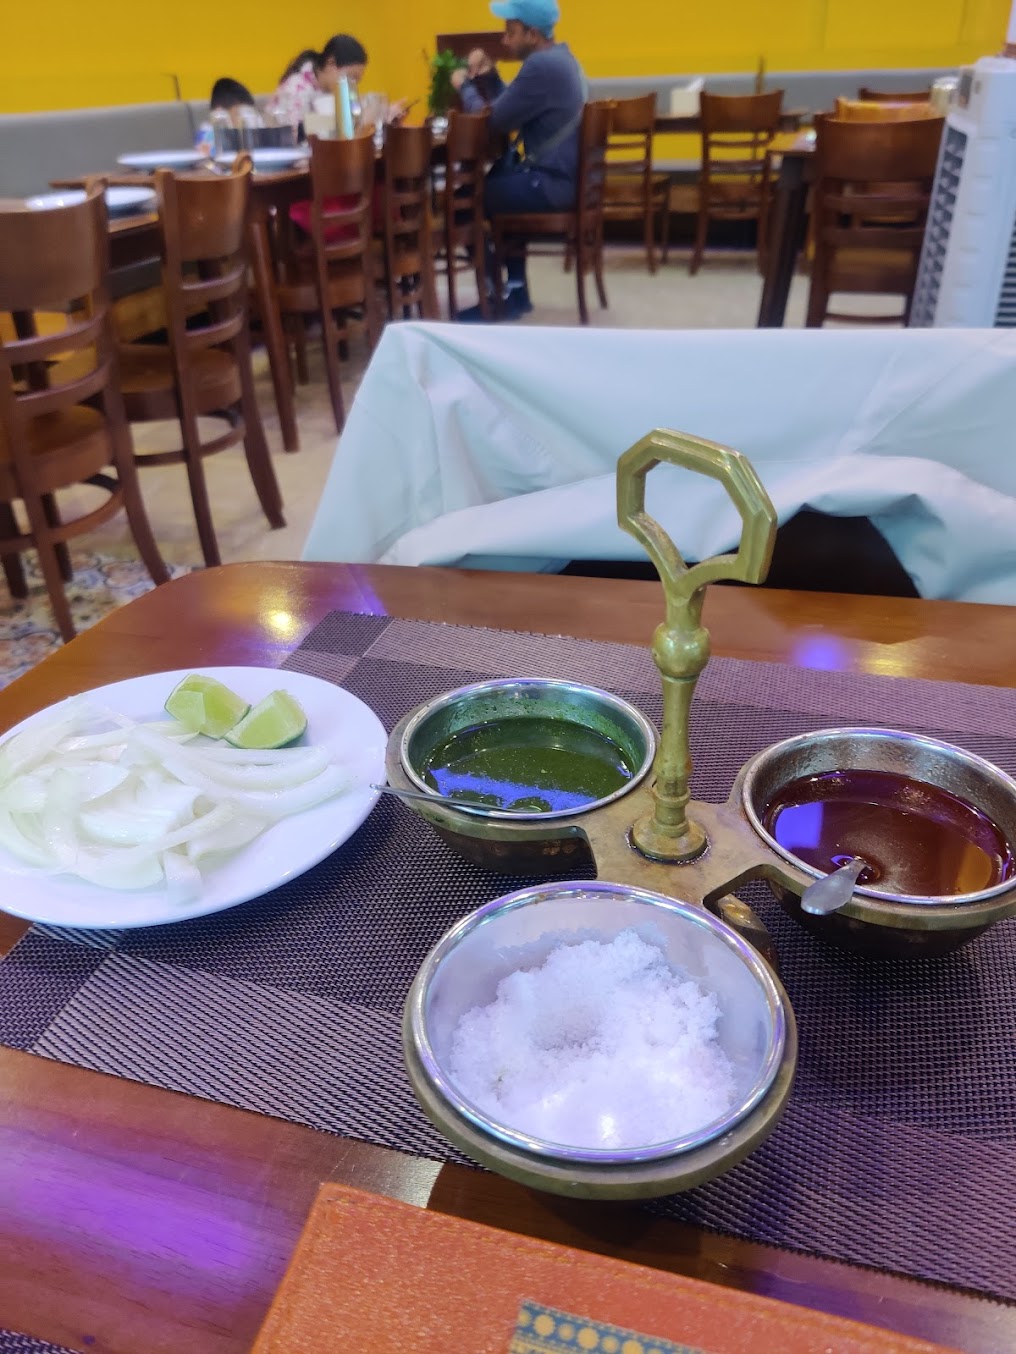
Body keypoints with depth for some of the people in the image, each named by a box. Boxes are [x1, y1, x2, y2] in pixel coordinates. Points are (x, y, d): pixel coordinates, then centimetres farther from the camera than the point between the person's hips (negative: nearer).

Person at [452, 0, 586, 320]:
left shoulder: (541, 66, -20)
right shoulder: (557, 57, 14)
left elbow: (494, 119, -16)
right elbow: (509, 106, 20)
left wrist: (465, 86, 0)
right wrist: (487, 76, 5)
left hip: (551, 184, -10)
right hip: (563, 174, 10)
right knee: (496, 180, 28)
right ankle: (515, 290, 23)